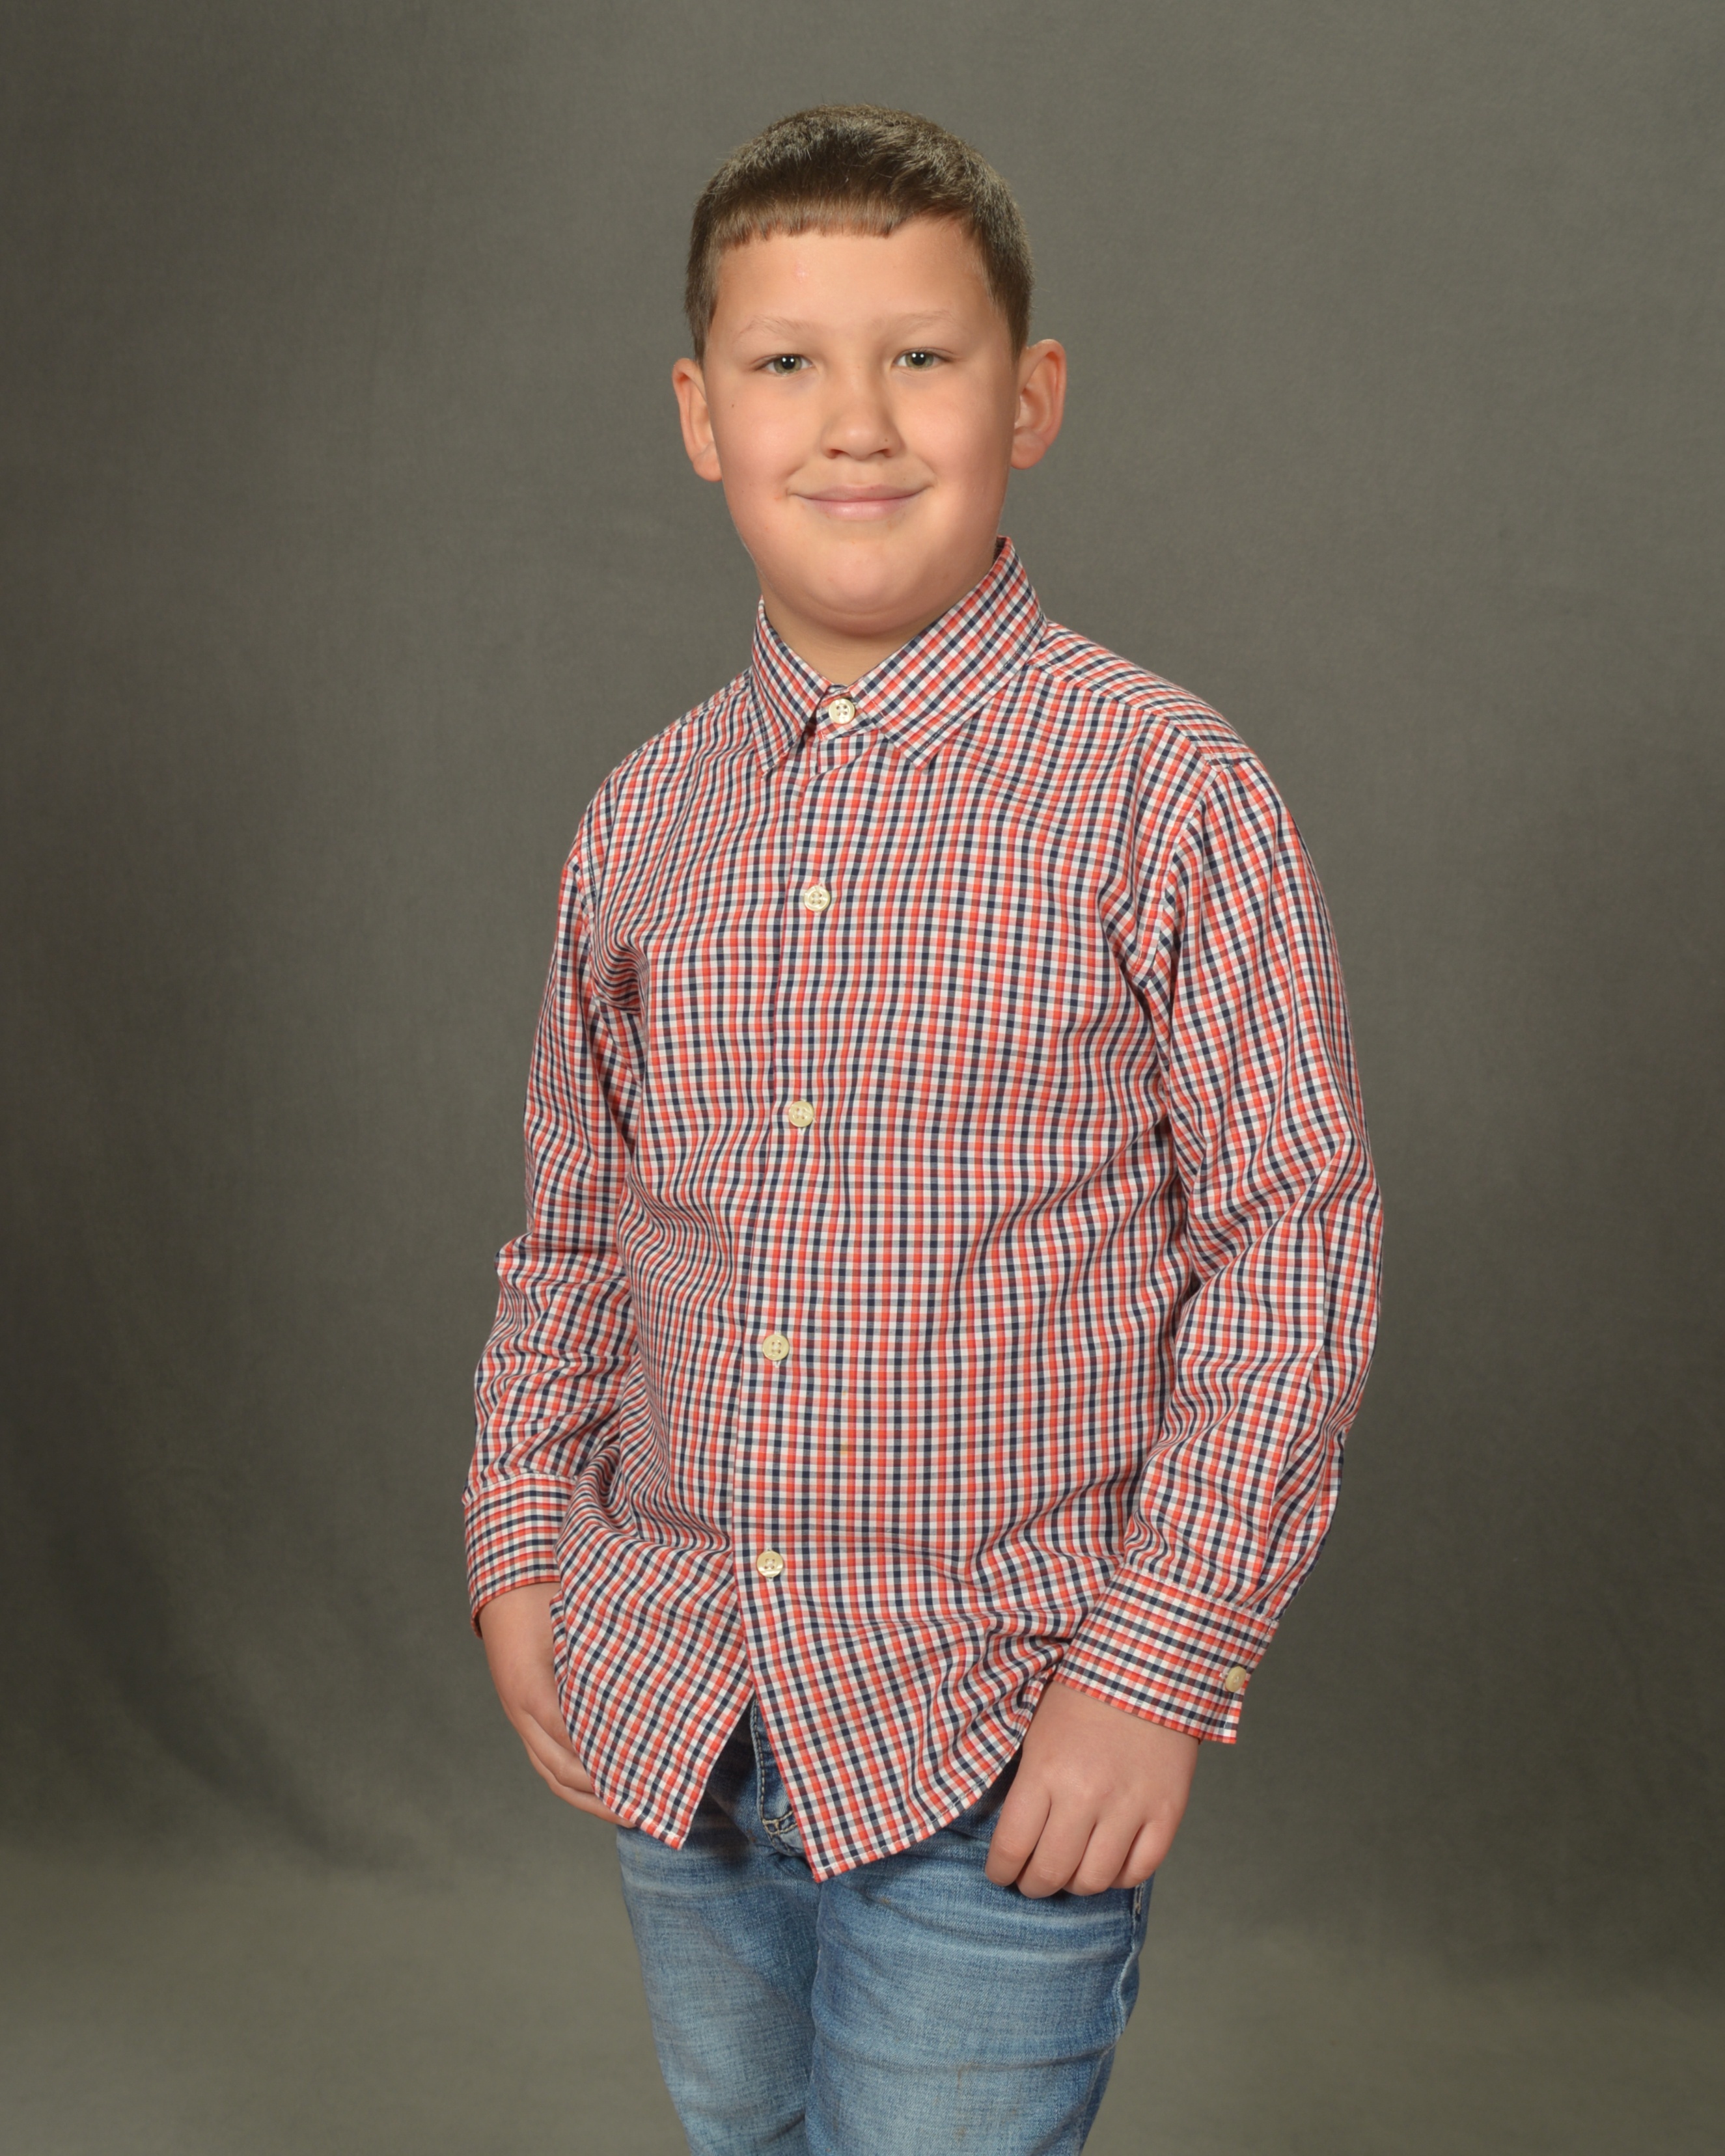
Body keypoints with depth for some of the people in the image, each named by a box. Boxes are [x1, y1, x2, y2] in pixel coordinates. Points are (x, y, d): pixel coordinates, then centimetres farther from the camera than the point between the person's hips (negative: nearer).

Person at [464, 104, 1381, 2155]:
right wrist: (519, 1546, 6)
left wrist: (1158, 1670, -13)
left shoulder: (1164, 792, -10)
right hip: (666, 1715, 5)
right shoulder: (642, 821, 4)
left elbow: (1293, 1239, -10)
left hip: (994, 1743, -4)